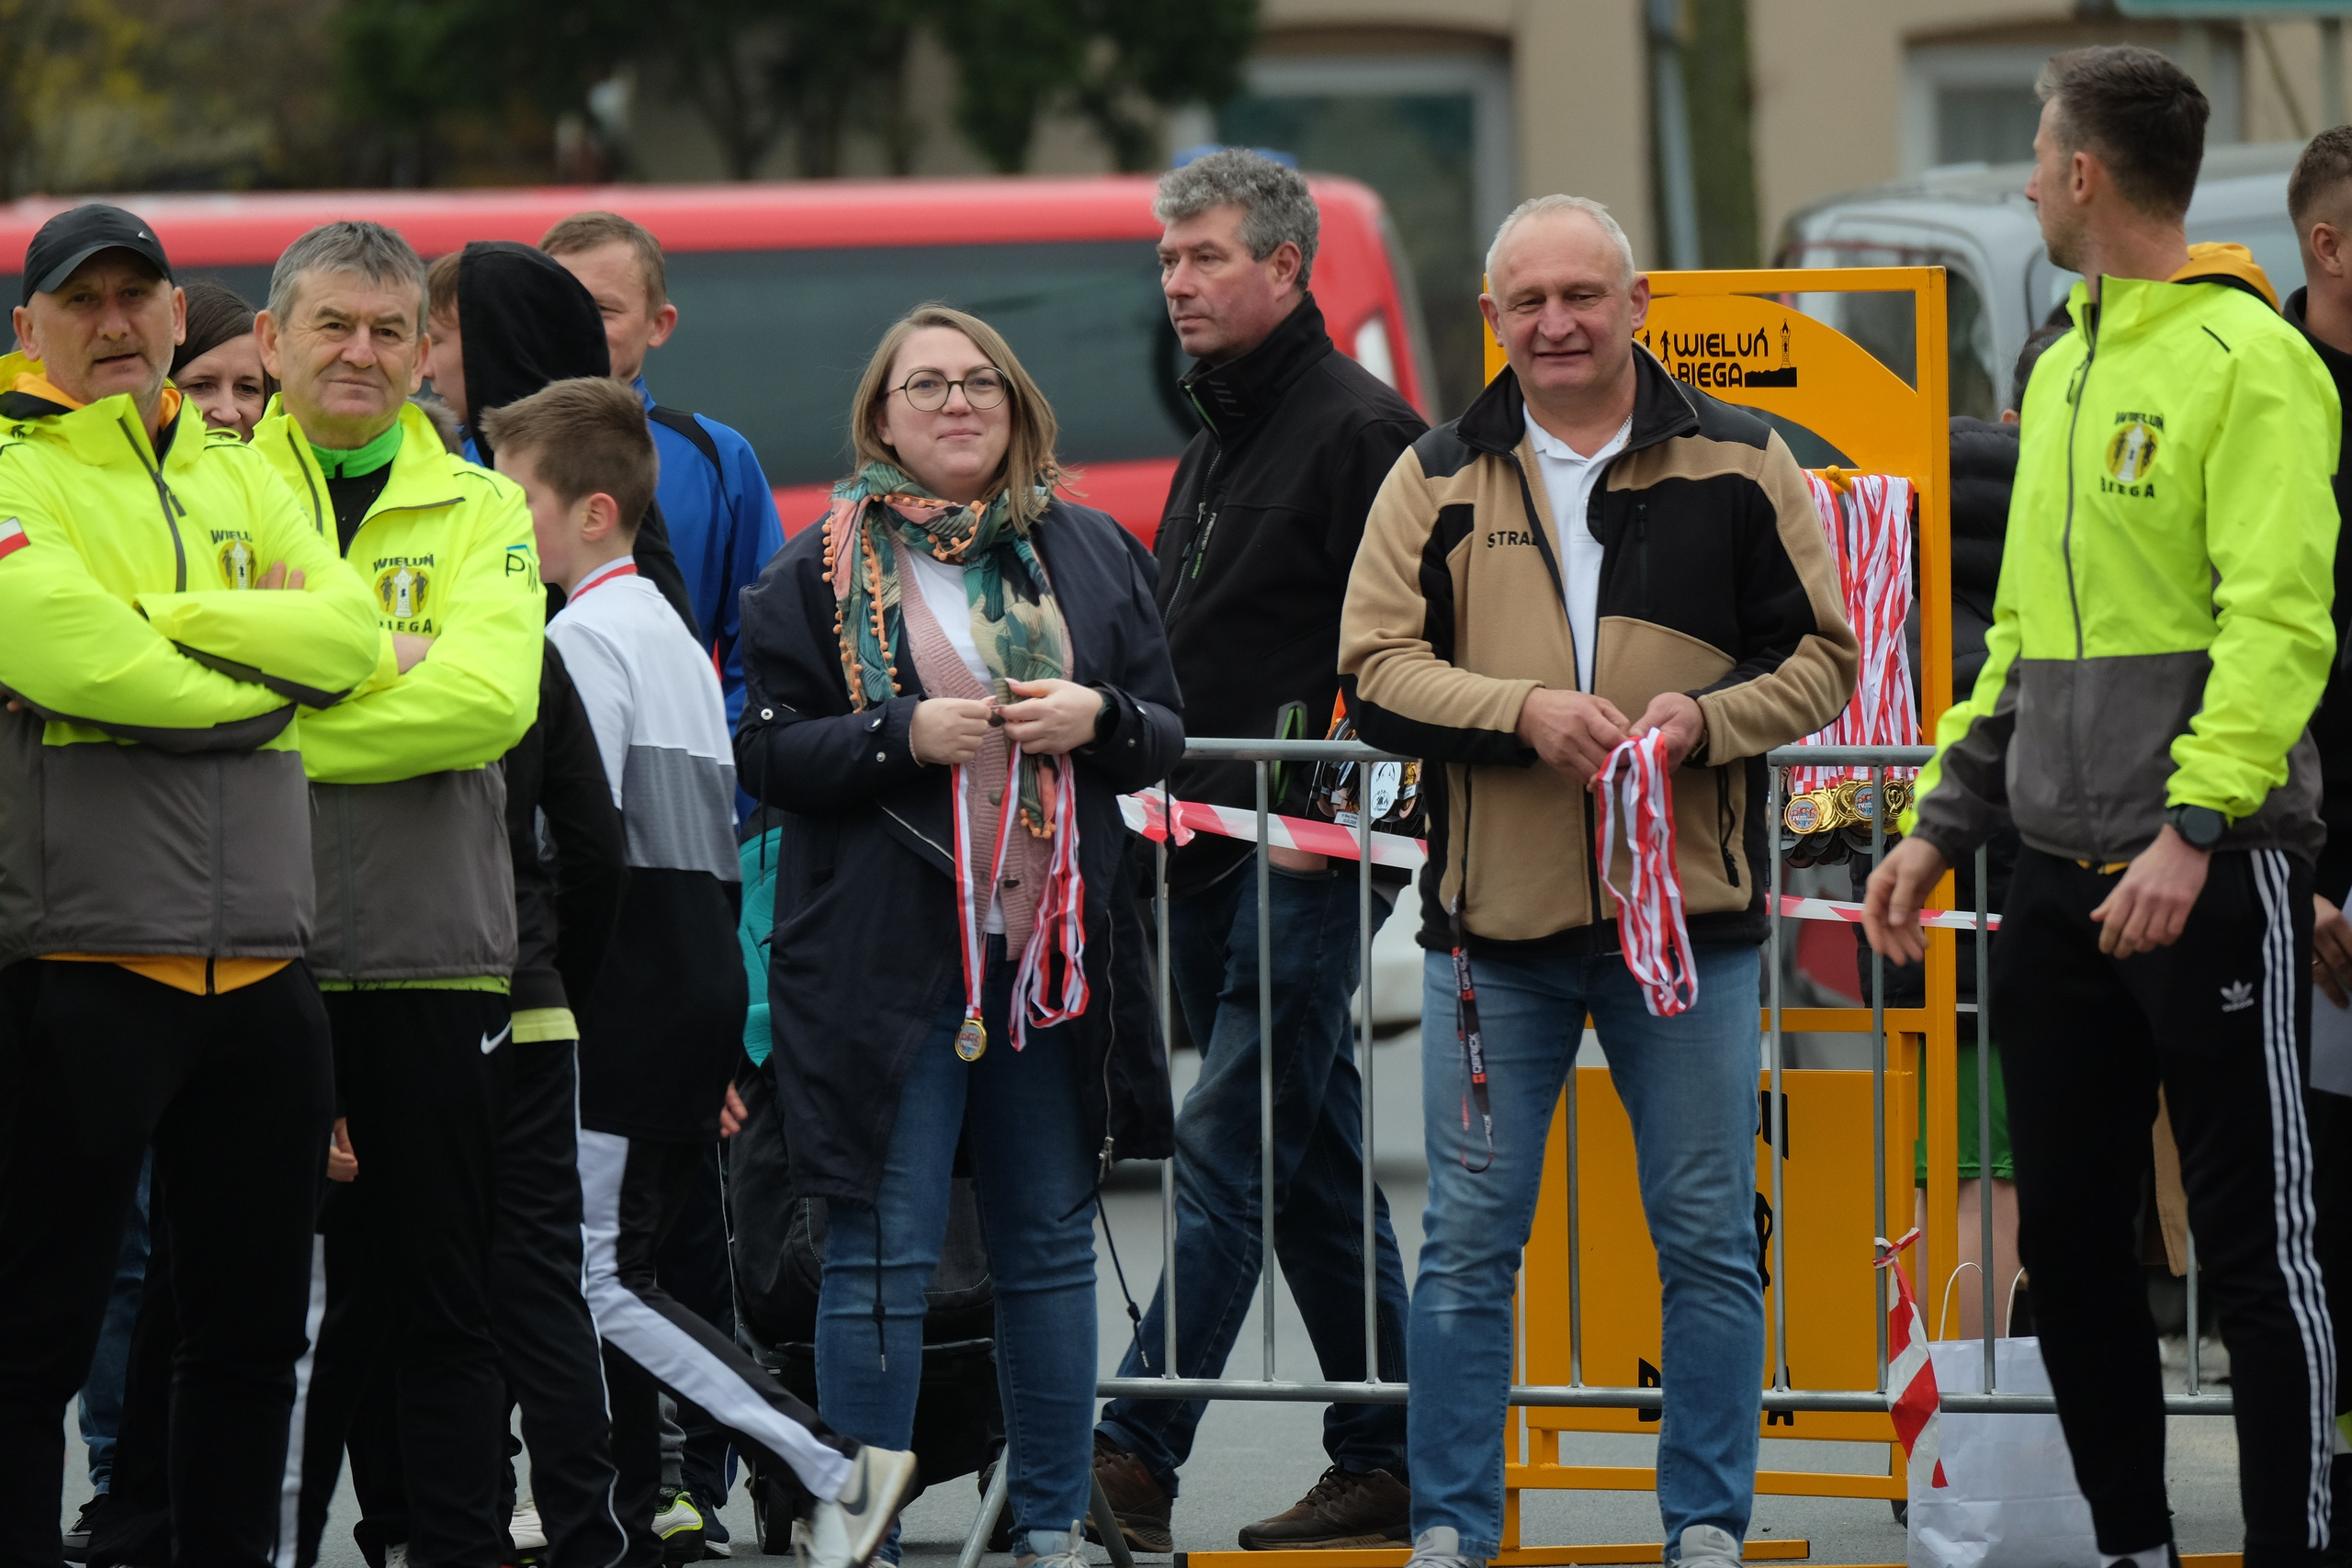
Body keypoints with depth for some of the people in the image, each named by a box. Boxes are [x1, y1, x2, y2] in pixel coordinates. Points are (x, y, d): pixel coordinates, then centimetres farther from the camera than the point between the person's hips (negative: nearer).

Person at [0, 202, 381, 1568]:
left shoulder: (242, 481, 16)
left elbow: (349, 630, 1)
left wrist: (173, 621, -11)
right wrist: (270, 663, -5)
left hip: (259, 967, 6)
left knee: (255, 1328, 12)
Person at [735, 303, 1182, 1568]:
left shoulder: (1088, 554, 11)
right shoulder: (821, 569, 1)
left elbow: (1162, 732, 14)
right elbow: (767, 753, -3)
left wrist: (1095, 720, -8)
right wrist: (908, 737, -16)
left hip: (1056, 950, 4)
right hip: (885, 960, -4)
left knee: (1050, 1246, 10)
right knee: (882, 1258, -4)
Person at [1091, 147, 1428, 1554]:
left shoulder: (1358, 427, -9)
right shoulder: (1220, 441, 20)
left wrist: (1323, 813, -18)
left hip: (1307, 862, -9)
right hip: (1211, 856, 9)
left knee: (1227, 1150, -13)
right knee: (1316, 1168, 11)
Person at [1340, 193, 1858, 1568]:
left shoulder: (1739, 464, 4)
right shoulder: (1440, 480, 7)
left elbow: (1824, 657, 4)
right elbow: (1376, 670, 0)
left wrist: (1707, 718, -15)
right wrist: (1525, 712, -16)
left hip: (1691, 909, -1)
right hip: (1494, 919, 1)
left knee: (1710, 1244, 3)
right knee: (1470, 1244, 4)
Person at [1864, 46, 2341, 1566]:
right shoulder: (2065, 366, 16)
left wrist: (2196, 828, -27)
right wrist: (1941, 824, 16)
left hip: (2212, 877, -8)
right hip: (2065, 875, 8)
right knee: (2069, 1238, 10)